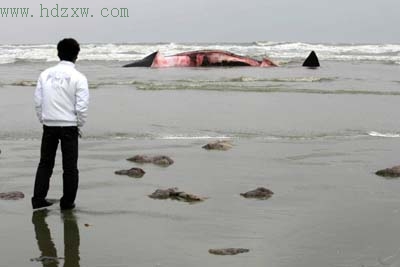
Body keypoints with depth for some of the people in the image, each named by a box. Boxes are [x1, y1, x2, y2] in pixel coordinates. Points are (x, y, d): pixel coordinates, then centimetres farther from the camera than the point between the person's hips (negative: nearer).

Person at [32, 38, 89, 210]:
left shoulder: (45, 75, 2)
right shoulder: (78, 78, -9)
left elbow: (38, 101, 4)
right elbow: (82, 106, -12)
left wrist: (43, 120, 15)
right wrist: (79, 125, 3)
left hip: (49, 125, 4)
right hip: (69, 126, -3)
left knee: (45, 163, 14)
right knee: (70, 167, 6)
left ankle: (38, 199, 14)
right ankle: (67, 202, 11)